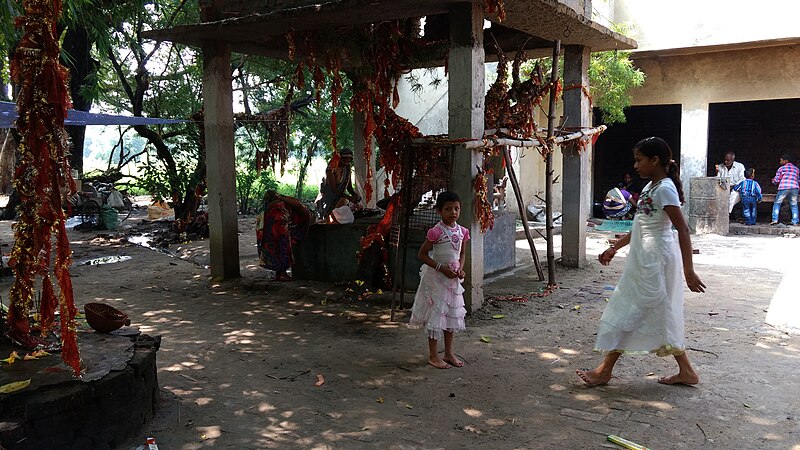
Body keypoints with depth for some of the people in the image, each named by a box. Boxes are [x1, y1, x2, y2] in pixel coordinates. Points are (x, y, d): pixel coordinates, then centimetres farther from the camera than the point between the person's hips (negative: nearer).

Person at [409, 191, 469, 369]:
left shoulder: (462, 231, 1)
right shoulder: (436, 231, -17)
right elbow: (422, 254, -14)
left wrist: (460, 268, -4)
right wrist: (442, 268, -19)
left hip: (453, 278, 6)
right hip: (436, 277, -6)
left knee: (451, 315, 14)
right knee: (436, 313, 0)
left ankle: (449, 353, 27)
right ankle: (433, 356, 11)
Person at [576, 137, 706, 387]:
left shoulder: (664, 189, -16)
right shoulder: (651, 187, 12)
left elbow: (682, 229, -21)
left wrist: (688, 271, -24)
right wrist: (614, 248, 22)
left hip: (654, 261, -10)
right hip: (645, 260, 10)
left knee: (629, 311, -3)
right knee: (661, 316, 14)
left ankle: (605, 370, 6)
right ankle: (686, 371, 21)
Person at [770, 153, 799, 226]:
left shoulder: (781, 168, 4)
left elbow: (776, 180, 4)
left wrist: (773, 180, 25)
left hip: (783, 188, -4)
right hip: (794, 188, 4)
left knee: (777, 203, 6)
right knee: (794, 205, 12)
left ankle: (775, 220, -5)